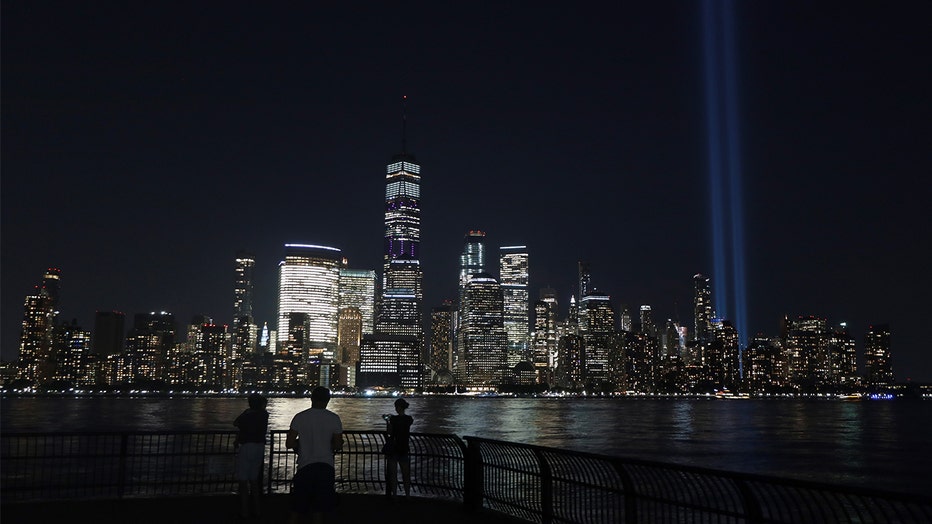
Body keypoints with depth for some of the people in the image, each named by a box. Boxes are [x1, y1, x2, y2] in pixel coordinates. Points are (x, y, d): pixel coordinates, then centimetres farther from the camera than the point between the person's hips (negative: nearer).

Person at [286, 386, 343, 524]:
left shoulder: (300, 417, -3)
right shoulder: (334, 418, -2)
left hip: (305, 466, 0)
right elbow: (338, 446, -1)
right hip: (326, 466, 0)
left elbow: (289, 444, -4)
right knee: (319, 510, 8)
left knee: (297, 509, 11)